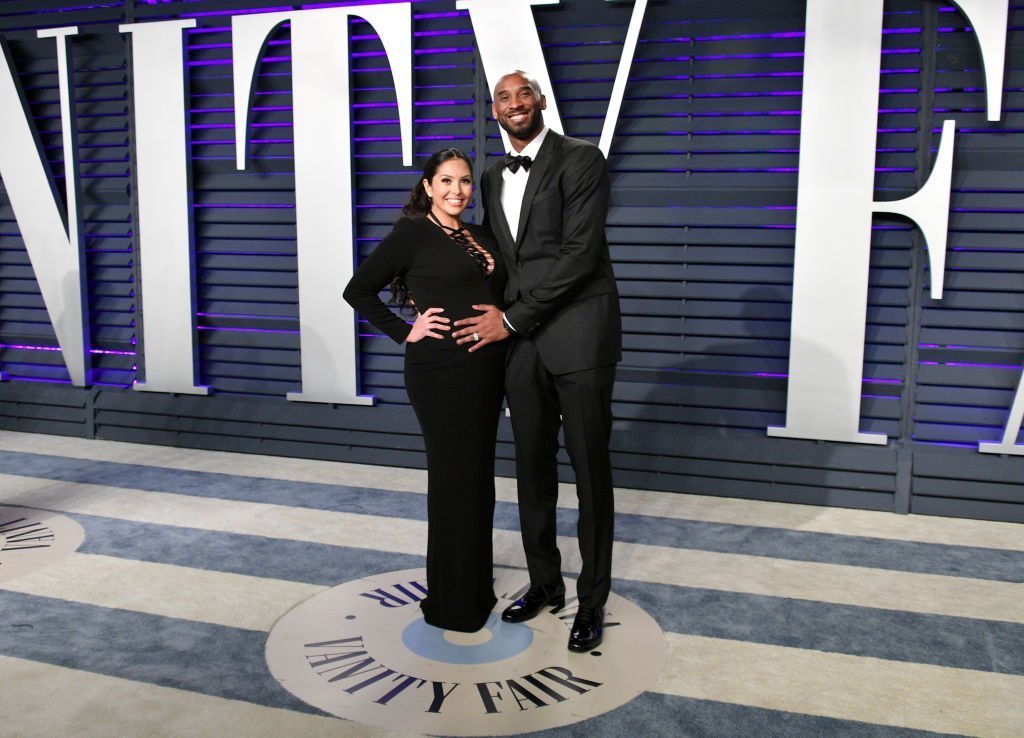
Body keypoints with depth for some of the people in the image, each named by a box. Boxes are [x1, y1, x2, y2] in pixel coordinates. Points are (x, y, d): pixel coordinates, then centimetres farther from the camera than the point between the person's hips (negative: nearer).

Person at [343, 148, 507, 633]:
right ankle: (451, 603, 17)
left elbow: (497, 294, 21)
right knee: (453, 479, 1)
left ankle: (477, 588, 30)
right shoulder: (412, 233, -6)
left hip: (486, 370, 7)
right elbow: (358, 291, -6)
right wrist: (405, 334, -9)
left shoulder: (481, 238, 13)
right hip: (441, 372, -7)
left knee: (479, 478, 14)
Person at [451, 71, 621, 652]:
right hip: (520, 341, 6)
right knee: (533, 469, 13)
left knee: (590, 470, 3)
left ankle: (593, 600, 17)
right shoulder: (494, 178, 16)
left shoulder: (581, 159, -5)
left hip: (578, 336, -6)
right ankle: (545, 582, 30)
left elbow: (579, 254, -14)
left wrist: (512, 318, -12)